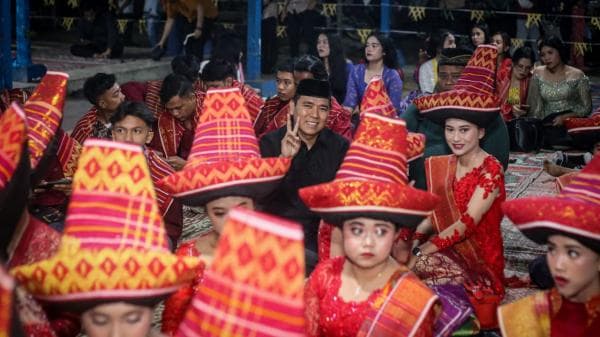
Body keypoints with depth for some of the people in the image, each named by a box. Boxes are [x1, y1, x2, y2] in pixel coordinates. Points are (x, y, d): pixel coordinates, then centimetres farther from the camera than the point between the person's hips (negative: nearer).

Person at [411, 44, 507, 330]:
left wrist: (419, 252, -23)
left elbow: (467, 223, -21)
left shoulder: (490, 169, -15)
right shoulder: (443, 166, 6)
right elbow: (435, 213, 6)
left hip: (479, 262, -6)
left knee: (412, 268, -25)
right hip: (450, 249, 6)